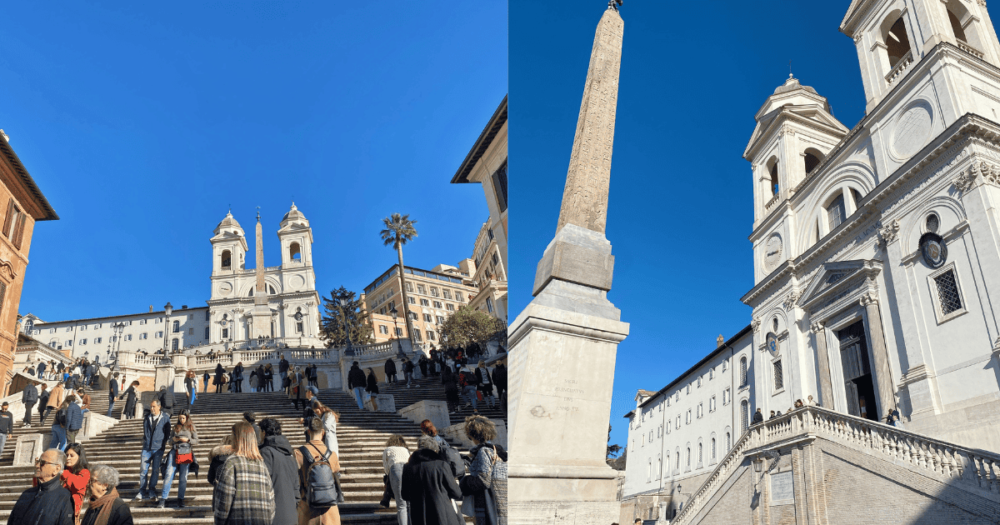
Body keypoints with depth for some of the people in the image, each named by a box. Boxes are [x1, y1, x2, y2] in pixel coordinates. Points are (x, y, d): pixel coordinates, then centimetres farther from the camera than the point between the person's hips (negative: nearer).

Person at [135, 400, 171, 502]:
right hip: (147, 448, 2)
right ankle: (142, 492, 9)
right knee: (143, 470, -1)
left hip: (158, 448, -2)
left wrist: (164, 445, 2)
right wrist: (145, 441, 9)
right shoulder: (147, 417, 9)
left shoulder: (165, 418, 2)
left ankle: (152, 492, 11)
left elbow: (167, 433, 8)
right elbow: (144, 431, 19)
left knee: (155, 470, 1)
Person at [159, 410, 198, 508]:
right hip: (174, 451, 2)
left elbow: (196, 441, 6)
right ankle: (163, 499, -9)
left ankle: (180, 499, 7)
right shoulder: (176, 427, 16)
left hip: (186, 452, -2)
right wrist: (173, 439, -2)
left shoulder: (191, 427, 10)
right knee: (169, 474, -9)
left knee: (183, 476, -1)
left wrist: (187, 440, -10)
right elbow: (170, 440, 19)